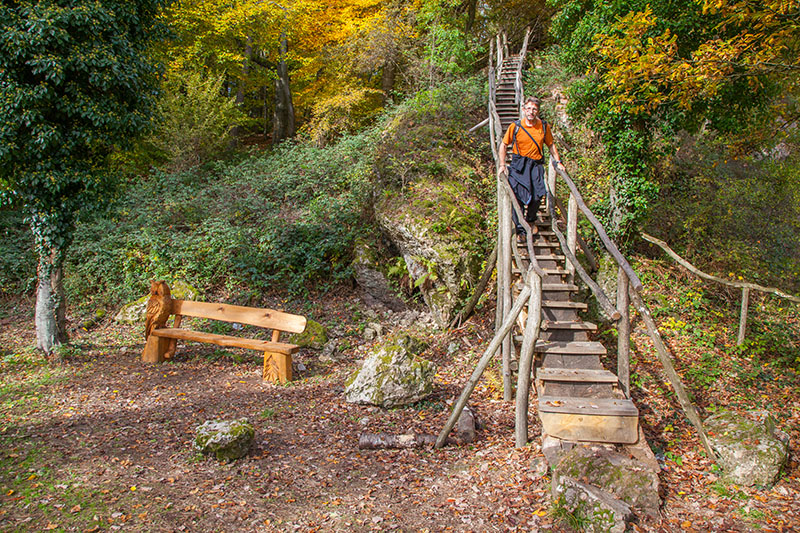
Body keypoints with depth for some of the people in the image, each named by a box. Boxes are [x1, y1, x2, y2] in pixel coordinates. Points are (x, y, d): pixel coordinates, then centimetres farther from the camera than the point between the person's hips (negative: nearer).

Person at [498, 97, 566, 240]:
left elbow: (551, 145, 19)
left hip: (536, 165, 2)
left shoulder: (544, 127, 4)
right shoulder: (515, 126, -2)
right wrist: (502, 164, -3)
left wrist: (558, 161, 12)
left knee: (537, 195, -7)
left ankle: (531, 220, 24)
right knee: (518, 196, -9)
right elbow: (503, 145, 6)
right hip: (518, 165, -2)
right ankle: (520, 229, 2)